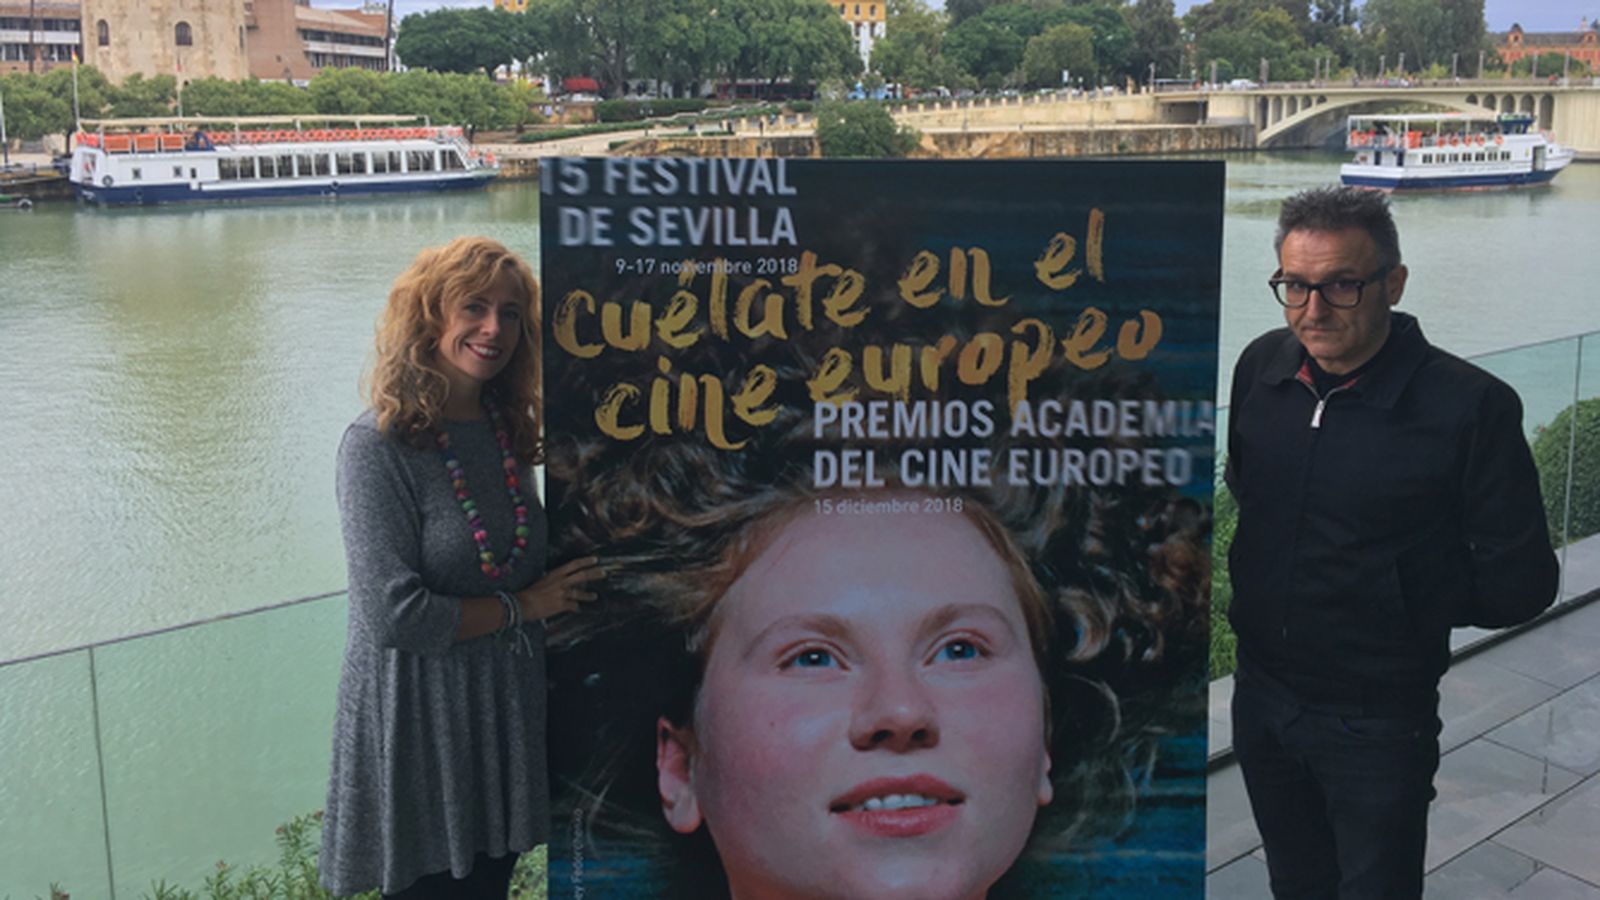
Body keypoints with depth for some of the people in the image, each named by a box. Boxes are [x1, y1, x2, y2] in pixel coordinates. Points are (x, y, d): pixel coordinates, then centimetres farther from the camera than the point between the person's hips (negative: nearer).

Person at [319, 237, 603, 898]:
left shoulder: (506, 431, 3)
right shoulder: (379, 445, -18)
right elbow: (393, 615, -23)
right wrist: (522, 606, -14)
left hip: (507, 712, 6)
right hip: (418, 720, -6)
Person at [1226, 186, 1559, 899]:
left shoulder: (1469, 405, -20)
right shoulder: (1261, 366, -4)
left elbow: (1518, 583, -15)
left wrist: (1406, 597, -9)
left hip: (1377, 726, -5)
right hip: (1261, 697, 5)